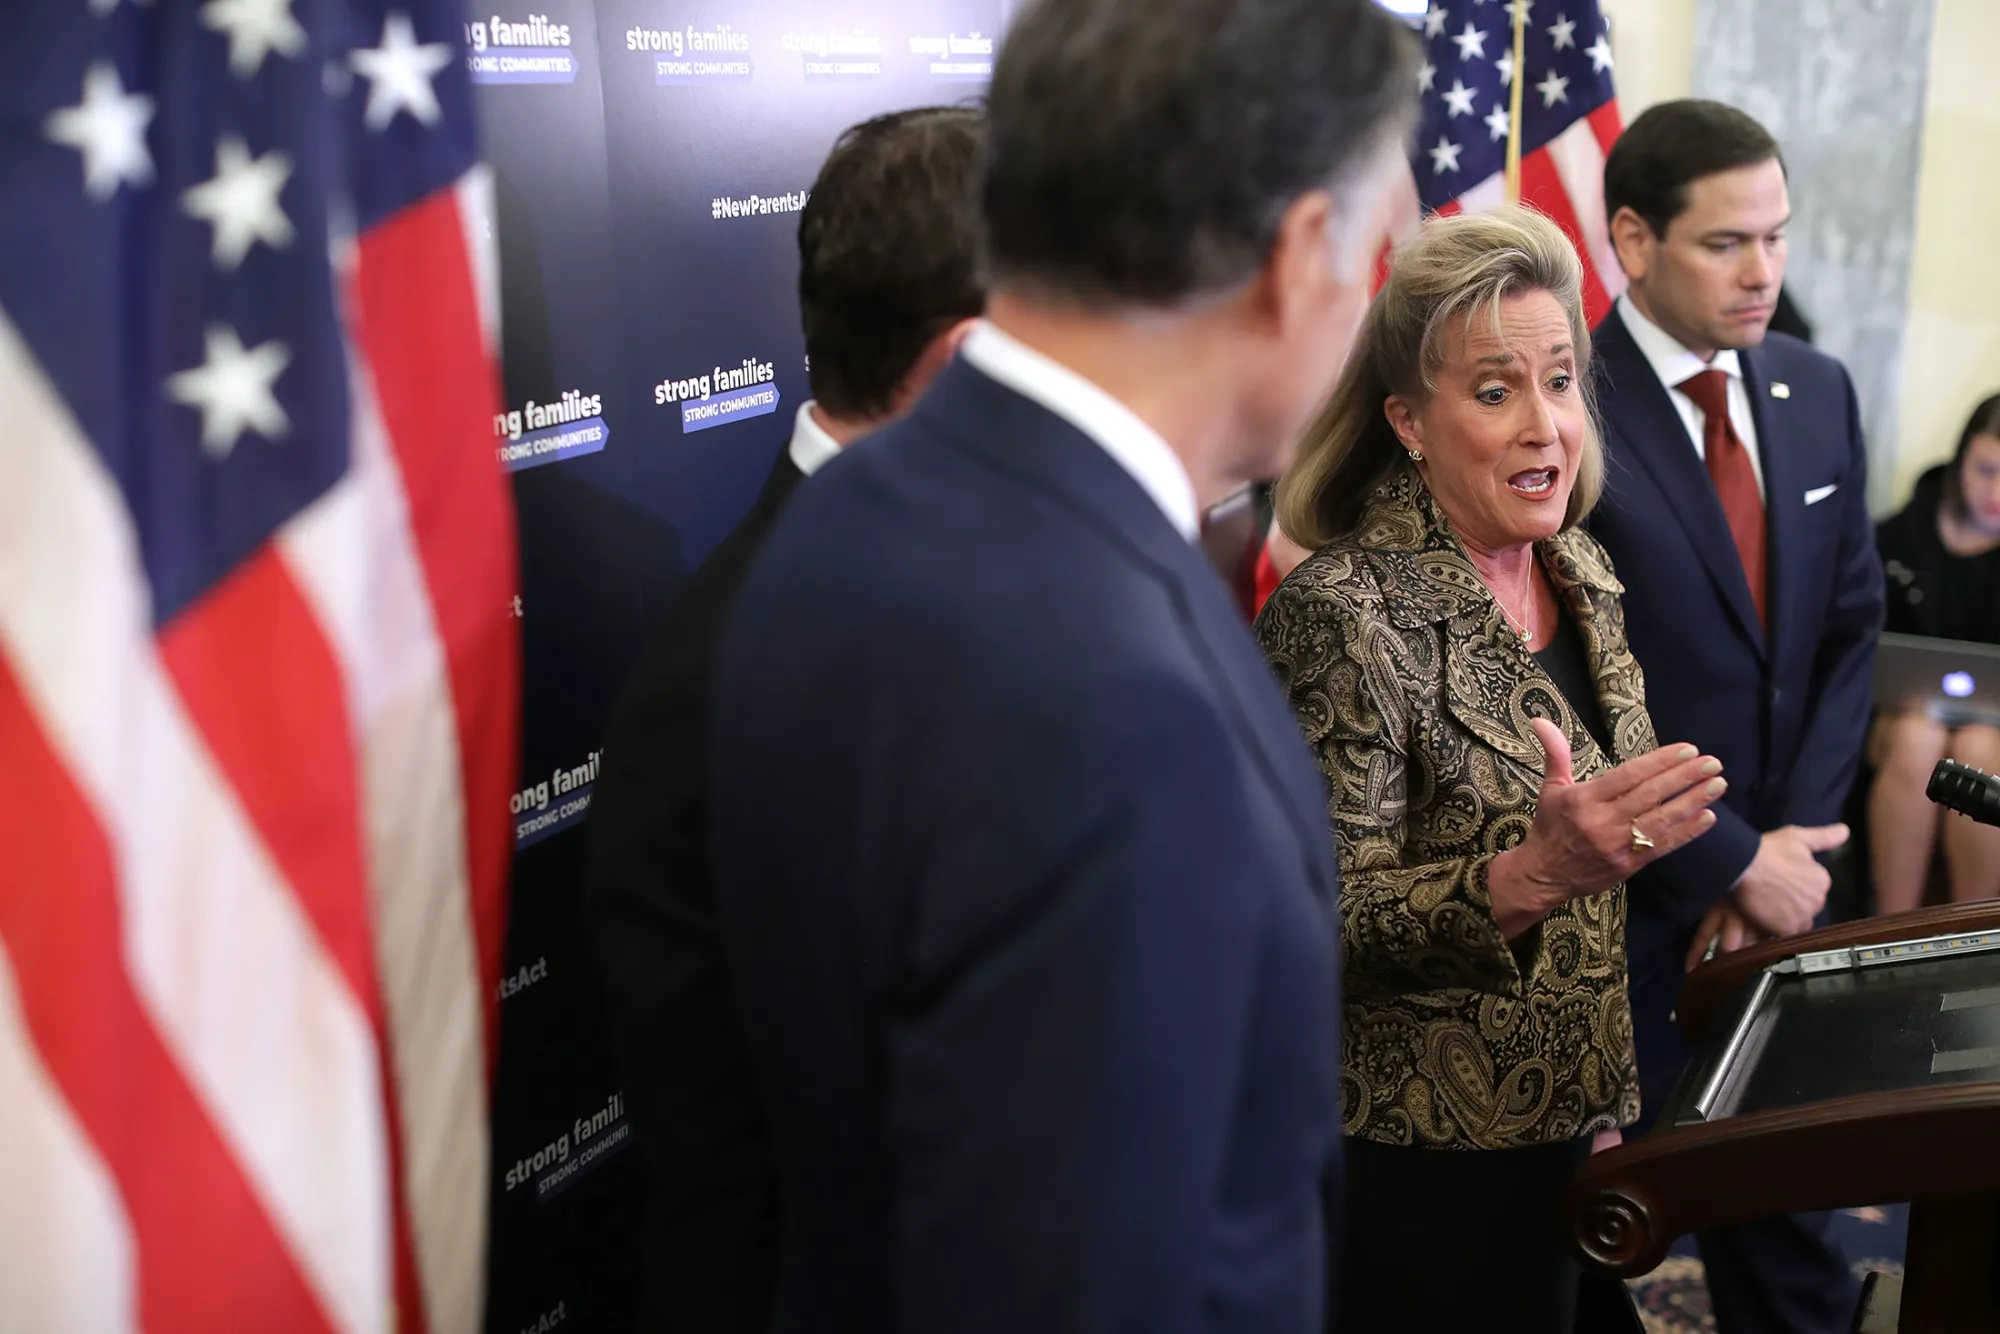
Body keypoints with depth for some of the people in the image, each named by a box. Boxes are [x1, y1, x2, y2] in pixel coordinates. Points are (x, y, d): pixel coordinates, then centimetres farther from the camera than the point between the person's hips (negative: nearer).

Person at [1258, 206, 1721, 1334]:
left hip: (1570, 1122, 7)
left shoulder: (1580, 571, 4)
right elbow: (1325, 922, -22)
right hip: (1416, 1149, -7)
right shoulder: (1345, 613, -20)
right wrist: (1532, 874, -36)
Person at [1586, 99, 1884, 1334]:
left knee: (1784, 1184, 15)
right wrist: (1730, 864, -13)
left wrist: (1793, 843, -4)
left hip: (1779, 877, 5)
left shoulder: (1819, 390, 6)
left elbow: (1850, 631, 7)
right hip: (1623, 901, -5)